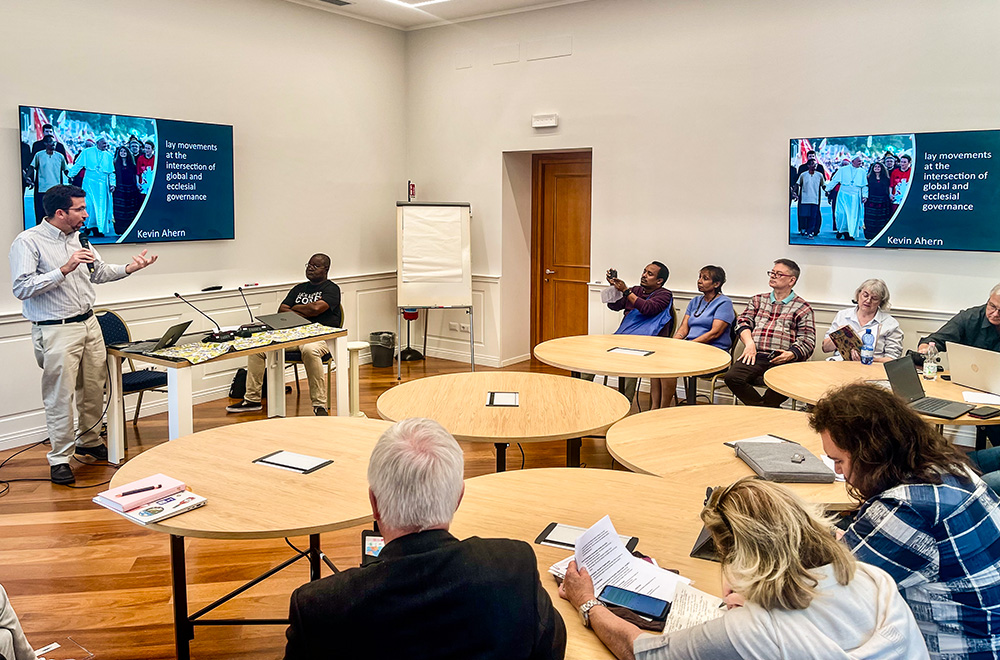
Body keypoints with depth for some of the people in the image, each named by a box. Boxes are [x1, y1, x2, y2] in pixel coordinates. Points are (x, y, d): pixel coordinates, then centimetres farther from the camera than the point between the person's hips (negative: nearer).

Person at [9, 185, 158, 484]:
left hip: (88, 323, 7)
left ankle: (89, 442, 32)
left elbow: (99, 271, 22)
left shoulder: (79, 237, 11)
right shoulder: (28, 241, -11)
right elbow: (22, 288, -19)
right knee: (60, 396, -3)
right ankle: (60, 458, 8)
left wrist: (129, 267, 8)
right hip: (56, 331, -7)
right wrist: (65, 269, -24)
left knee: (94, 389, 13)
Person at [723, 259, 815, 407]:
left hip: (782, 359, -2)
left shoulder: (802, 308, 14)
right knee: (731, 377, -28)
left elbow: (807, 342, 7)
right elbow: (743, 322, 12)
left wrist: (792, 354, -13)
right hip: (755, 356, 3)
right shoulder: (758, 300, 25)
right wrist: (749, 342, -8)